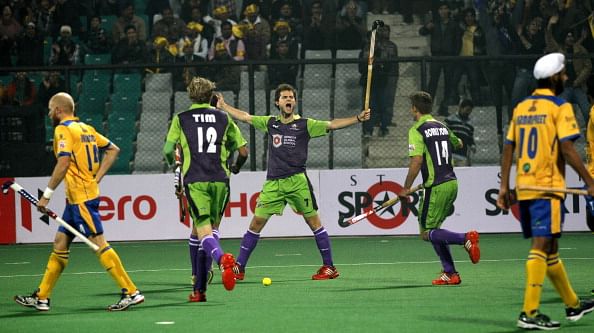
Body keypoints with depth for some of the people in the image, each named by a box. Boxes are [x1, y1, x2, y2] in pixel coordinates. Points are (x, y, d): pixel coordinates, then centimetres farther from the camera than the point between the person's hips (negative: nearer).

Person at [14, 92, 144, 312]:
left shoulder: (63, 129, -10)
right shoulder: (86, 129, 15)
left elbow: (64, 162, -22)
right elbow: (113, 150, 17)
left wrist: (47, 194, -18)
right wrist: (96, 178, 13)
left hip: (81, 197, -9)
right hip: (76, 198, 9)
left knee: (99, 243, -10)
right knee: (60, 243, 12)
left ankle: (131, 293, -12)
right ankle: (41, 298, 17)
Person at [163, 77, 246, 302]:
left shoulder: (181, 119, 7)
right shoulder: (223, 118, 12)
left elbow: (168, 151, 7)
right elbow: (243, 151, 12)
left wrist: (174, 164, 31)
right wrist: (235, 168, 34)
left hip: (195, 181, -2)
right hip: (220, 180, 2)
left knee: (203, 231, -8)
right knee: (211, 230, 11)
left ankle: (222, 258, -43)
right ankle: (199, 289, 12)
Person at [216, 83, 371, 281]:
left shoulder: (305, 124, 2)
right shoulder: (270, 123, 13)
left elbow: (331, 125, -7)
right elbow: (245, 117, 23)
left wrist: (358, 118, -18)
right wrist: (223, 106, 25)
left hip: (297, 181, -3)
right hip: (273, 182, 3)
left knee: (313, 221, -1)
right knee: (256, 223, 0)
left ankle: (329, 267, 7)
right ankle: (239, 268, 5)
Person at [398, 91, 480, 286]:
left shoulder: (417, 130, -8)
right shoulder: (442, 126, 13)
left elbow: (416, 161, -18)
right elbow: (458, 144, 33)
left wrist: (406, 188, -9)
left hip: (437, 187, -8)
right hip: (451, 182, 8)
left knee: (427, 233, -1)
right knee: (433, 229, 16)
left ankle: (465, 238, -22)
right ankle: (450, 274, 9)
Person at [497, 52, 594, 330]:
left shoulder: (521, 107, 12)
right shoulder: (560, 107, -7)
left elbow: (508, 148, 11)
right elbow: (567, 150, -15)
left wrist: (504, 187, 13)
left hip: (523, 188, 7)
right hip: (548, 187, -7)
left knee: (550, 247, 15)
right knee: (541, 247, -9)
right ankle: (529, 313, -16)